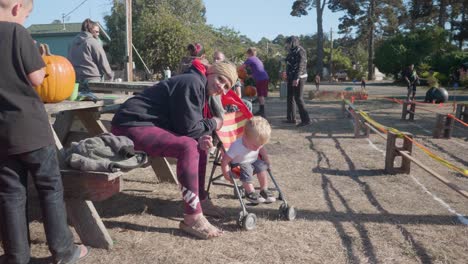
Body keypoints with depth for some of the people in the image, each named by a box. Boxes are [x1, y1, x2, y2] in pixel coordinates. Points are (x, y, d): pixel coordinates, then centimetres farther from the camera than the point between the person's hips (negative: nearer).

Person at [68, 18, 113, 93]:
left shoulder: (73, 42, 13)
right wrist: (110, 76, 7)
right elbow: (103, 62, -7)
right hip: (92, 80, -7)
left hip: (75, 80, 7)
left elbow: (70, 61, 17)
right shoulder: (93, 42, -8)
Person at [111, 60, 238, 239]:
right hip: (132, 125, -10)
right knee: (188, 146, -27)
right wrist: (213, 124, -3)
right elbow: (188, 128, -19)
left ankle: (200, 199, 17)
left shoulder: (202, 90, 15)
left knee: (200, 145, 9)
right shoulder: (192, 82, -16)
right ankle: (192, 218, -23)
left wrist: (202, 138, -10)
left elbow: (191, 126, 11)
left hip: (152, 124, 10)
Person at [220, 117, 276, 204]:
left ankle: (264, 190, -6)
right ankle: (250, 192, -16)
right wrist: (226, 174, -29)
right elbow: (225, 160, -30)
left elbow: (261, 149, 9)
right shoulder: (237, 147, -34)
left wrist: (266, 159, -3)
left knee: (261, 166, -21)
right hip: (238, 164, -5)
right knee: (246, 169, -34)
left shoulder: (257, 143, -15)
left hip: (253, 161, 5)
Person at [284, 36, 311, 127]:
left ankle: (306, 119, -7)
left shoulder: (300, 51, -11)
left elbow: (301, 65, -20)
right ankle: (291, 118, 20)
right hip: (291, 78, 10)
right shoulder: (292, 52, 16)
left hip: (298, 78, -10)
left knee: (298, 99, -11)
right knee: (290, 98, 12)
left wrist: (297, 78, -27)